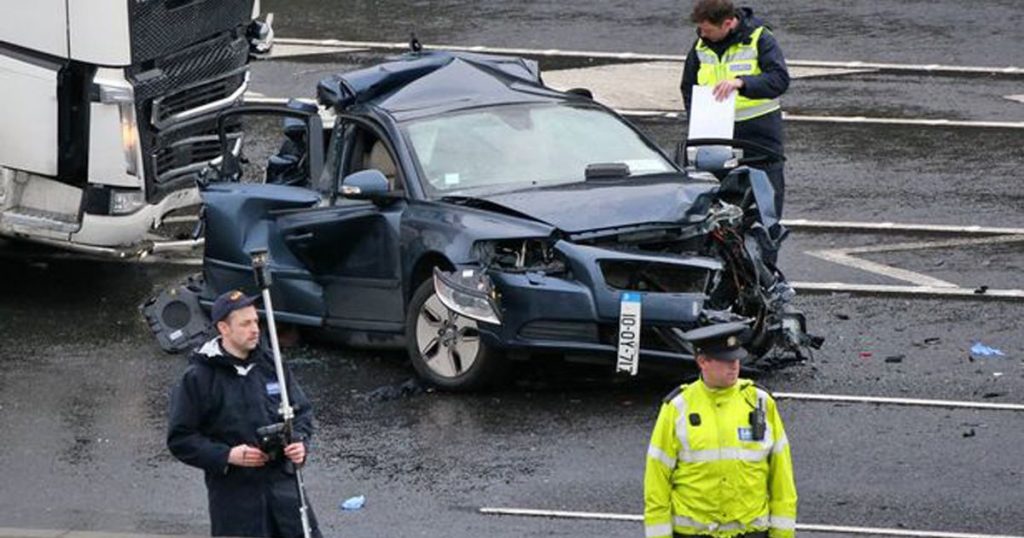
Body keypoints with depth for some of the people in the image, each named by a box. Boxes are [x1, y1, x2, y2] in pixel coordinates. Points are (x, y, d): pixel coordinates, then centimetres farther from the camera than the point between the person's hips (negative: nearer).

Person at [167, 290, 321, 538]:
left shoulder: (270, 364, 5)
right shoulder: (198, 378, -7)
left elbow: (302, 411, 15)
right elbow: (180, 438, -6)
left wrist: (299, 440, -7)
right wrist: (227, 456, -18)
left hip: (282, 481, 4)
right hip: (233, 490, -4)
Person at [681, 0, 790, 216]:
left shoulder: (760, 38, -9)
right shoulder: (701, 45, 6)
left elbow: (780, 79, -22)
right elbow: (688, 87, 16)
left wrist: (741, 82, -36)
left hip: (759, 133, -4)